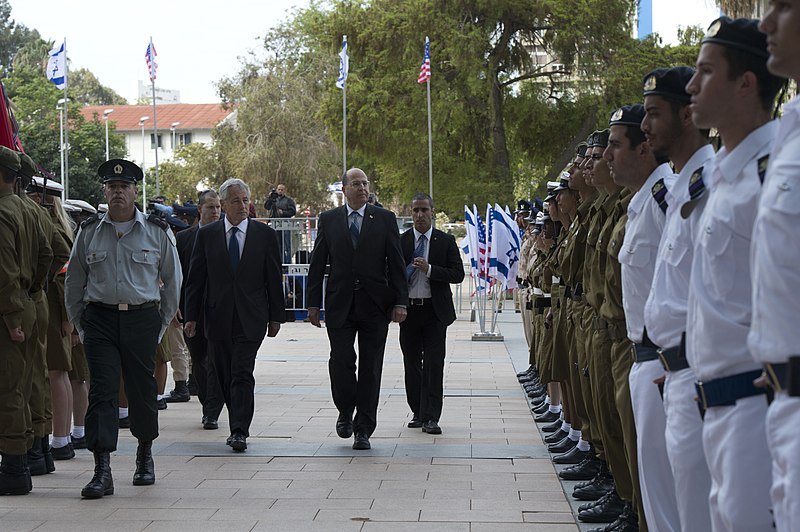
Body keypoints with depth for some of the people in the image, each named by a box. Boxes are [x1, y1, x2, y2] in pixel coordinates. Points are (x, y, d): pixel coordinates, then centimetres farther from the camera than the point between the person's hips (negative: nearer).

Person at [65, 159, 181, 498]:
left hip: (143, 320, 0)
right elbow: (74, 282, 13)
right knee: (102, 391, -9)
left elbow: (172, 280, 11)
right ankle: (102, 471, -13)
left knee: (142, 389, 7)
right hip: (100, 320, 0)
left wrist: (162, 324, 9)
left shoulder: (157, 231, 4)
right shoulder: (89, 232, 6)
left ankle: (145, 455, 30)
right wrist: (79, 324, 10)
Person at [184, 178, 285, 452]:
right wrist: (191, 316, 1)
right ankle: (238, 426, 20)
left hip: (250, 317, -2)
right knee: (225, 377, 7)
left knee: (242, 375, -10)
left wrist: (275, 316, 5)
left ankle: (239, 432, -11)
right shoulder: (206, 234, 5)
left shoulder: (265, 234, 4)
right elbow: (195, 278, 6)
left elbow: (274, 278, 6)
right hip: (218, 316, 2)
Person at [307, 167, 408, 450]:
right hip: (340, 304, 0)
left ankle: (363, 429, 7)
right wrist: (314, 303, 2)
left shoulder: (385, 219, 5)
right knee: (341, 361, -5)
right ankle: (346, 412, 20)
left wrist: (400, 302, -4)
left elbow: (396, 264, 3)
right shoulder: (328, 219, 7)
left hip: (375, 304, 0)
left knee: (370, 367, 1)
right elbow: (317, 264, 7)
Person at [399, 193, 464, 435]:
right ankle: (418, 412, 21)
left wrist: (429, 269, -16)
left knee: (433, 364, -7)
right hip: (408, 310, 2)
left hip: (435, 311, -2)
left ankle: (431, 418, -7)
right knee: (412, 364, 9)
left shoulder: (446, 241, 3)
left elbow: (458, 274, -3)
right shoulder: (400, 241, 6)